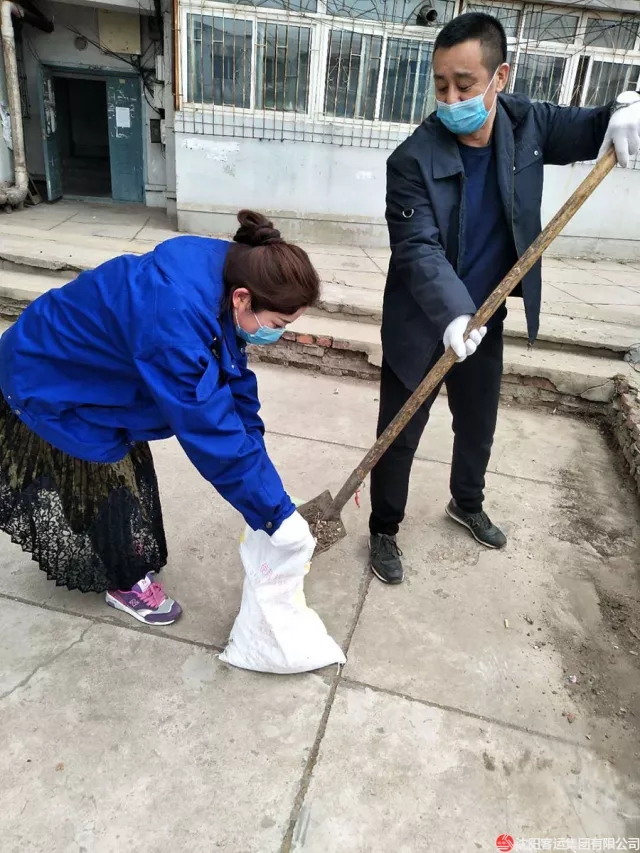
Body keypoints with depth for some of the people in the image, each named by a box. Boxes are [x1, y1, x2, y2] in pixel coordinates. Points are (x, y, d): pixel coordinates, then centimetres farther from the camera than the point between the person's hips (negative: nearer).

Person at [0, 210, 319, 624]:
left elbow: (233, 376, -6)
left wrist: (253, 446, -6)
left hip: (88, 370, 8)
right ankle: (127, 582, 31)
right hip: (48, 383, -8)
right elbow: (210, 432, -39)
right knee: (108, 484, 6)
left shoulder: (227, 271, -15)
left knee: (129, 468, 19)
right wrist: (276, 514, -30)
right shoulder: (174, 320, -43)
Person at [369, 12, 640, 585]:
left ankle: (467, 504, 50)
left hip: (485, 321, 5)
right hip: (421, 326, -5)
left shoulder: (527, 123, -4)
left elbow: (589, 130, 9)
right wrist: (452, 315, -42)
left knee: (479, 427, 22)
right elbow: (419, 250, -27)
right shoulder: (413, 161, -19)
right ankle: (384, 531, 30)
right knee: (400, 437, 6)